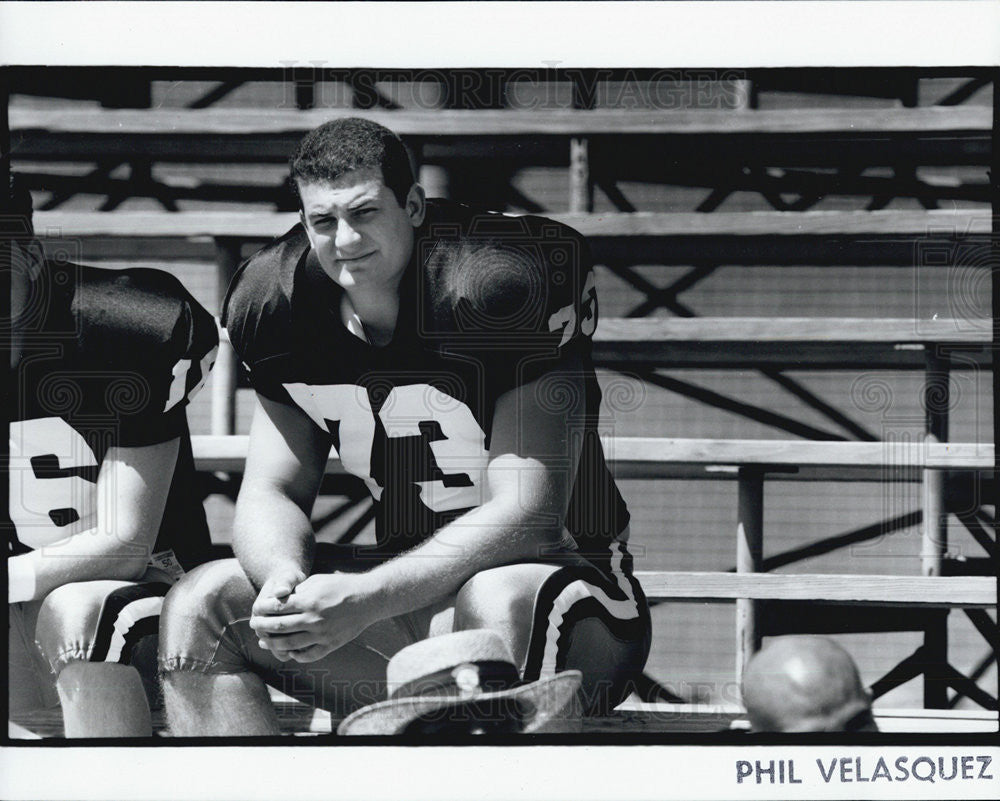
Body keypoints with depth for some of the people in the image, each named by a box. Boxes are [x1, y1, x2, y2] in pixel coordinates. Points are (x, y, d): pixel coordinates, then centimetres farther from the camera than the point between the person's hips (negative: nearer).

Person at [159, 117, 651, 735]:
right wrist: (283, 577, -23)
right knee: (200, 606, -8)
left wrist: (364, 598, -33)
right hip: (412, 585, 6)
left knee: (495, 603, -41)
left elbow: (530, 514, -24)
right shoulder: (283, 308, 0)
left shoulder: (498, 285, -19)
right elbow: (271, 493, 4)